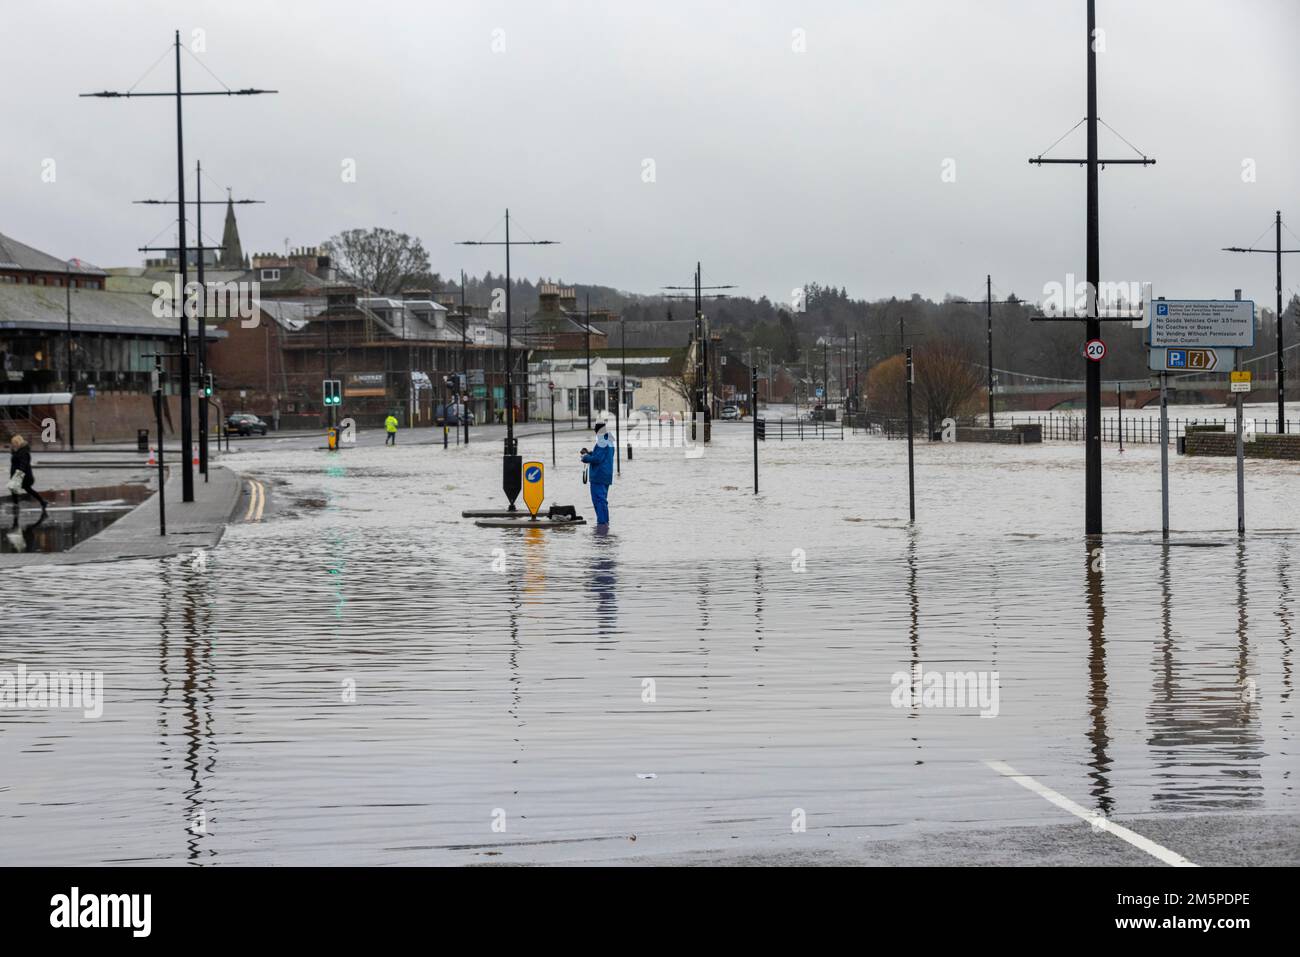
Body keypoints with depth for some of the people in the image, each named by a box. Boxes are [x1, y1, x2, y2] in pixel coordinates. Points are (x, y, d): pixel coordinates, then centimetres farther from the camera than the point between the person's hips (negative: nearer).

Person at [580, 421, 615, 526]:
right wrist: (589, 453, 16)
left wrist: (585, 457, -8)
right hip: (607, 476, 10)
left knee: (598, 499, -8)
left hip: (598, 476, -10)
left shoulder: (601, 443, -17)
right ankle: (605, 521, 20)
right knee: (603, 499, 17)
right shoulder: (610, 442, 14)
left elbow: (597, 459, -23)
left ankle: (602, 521, -11)